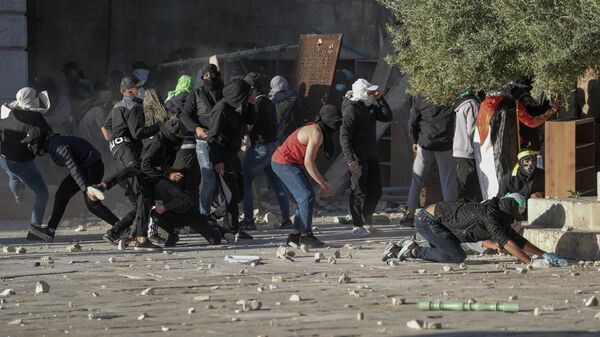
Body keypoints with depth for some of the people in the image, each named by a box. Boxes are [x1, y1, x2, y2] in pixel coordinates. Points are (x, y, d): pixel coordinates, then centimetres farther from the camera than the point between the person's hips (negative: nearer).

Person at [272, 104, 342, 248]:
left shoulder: (317, 130, 11)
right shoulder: (317, 134, -21)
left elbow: (310, 161, 15)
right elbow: (308, 162, -24)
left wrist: (321, 182, 10)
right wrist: (324, 184, -19)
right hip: (283, 162, -11)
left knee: (306, 197, 10)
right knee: (307, 196, -14)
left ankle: (295, 236, 11)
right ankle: (306, 235, -13)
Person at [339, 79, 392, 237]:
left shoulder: (370, 106, 12)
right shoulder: (351, 109, -14)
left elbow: (387, 117, 14)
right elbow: (344, 136, -19)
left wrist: (380, 99, 3)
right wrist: (350, 159, -26)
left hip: (371, 156, 9)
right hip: (358, 158, -9)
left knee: (375, 191, 12)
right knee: (359, 192, -3)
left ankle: (365, 220, 24)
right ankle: (357, 226, 4)